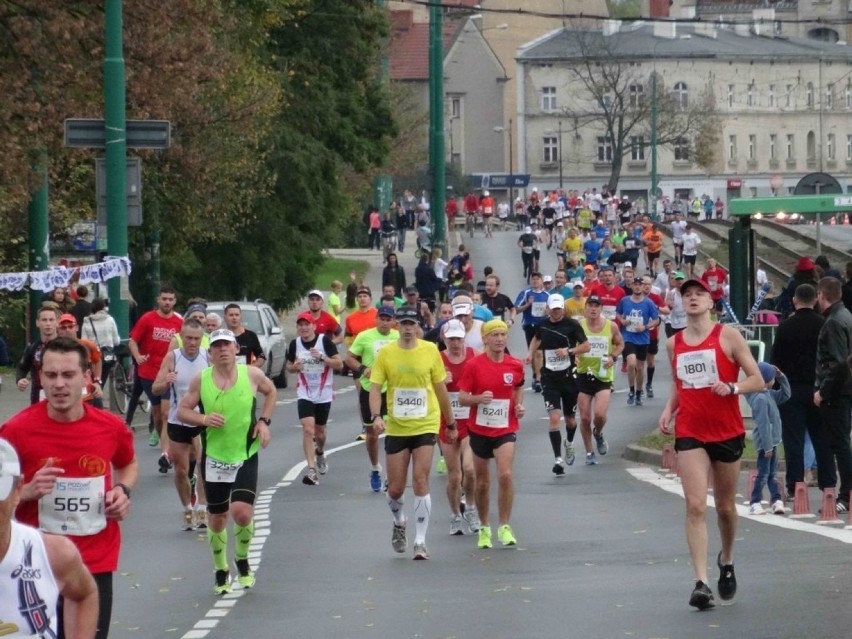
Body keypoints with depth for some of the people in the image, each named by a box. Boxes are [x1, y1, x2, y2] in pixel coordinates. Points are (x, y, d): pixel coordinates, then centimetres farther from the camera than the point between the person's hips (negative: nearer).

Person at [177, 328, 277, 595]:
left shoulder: (252, 375, -6)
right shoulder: (201, 380, -6)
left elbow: (271, 392, 14)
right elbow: (182, 411, 1)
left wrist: (264, 421, 1)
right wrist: (204, 419, -18)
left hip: (245, 456, -1)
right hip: (214, 457, 1)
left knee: (242, 512, -16)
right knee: (216, 517, 9)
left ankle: (242, 561, 14)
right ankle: (221, 571, 31)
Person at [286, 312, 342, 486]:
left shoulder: (324, 340, -10)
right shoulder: (295, 343, -1)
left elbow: (339, 364, -11)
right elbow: (289, 366, 12)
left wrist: (322, 357, -25)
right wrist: (294, 367, -12)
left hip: (324, 393, -1)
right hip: (305, 394, 1)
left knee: (319, 430, 14)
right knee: (308, 429, -17)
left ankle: (320, 453, 48)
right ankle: (311, 469, -19)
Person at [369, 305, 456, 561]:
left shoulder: (430, 350, 0)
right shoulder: (385, 353, -1)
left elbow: (440, 389, 9)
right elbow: (375, 388, -2)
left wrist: (451, 424, 13)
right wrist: (376, 416, -20)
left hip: (425, 425, -1)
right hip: (396, 428, 1)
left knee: (420, 481, -11)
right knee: (395, 488, 3)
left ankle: (420, 541, -4)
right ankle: (398, 523, 36)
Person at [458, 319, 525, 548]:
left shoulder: (515, 365, 0)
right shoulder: (474, 365, -7)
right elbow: (462, 397, -5)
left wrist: (519, 406, 1)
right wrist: (479, 398, -24)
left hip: (506, 428, 0)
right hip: (479, 429, 0)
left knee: (505, 474, -18)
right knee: (482, 482, 9)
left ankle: (504, 526, -8)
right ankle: (484, 528, 25)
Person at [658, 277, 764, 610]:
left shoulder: (728, 336, -4)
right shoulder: (674, 343, 7)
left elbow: (757, 380, -5)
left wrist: (732, 388, -24)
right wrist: (669, 409, 4)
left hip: (727, 432, -1)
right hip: (690, 434, 1)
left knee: (725, 506, 12)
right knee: (695, 506, -13)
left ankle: (726, 561, 40)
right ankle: (701, 583, -18)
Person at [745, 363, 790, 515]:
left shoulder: (769, 394, 7)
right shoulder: (760, 398, -22)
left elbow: (785, 395, 22)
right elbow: (763, 424, -24)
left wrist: (782, 377, 8)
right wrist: (767, 446, -23)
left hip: (772, 440, 10)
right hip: (765, 442, -10)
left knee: (772, 473, 13)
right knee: (763, 473, -4)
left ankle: (776, 500, 17)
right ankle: (754, 504, 1)